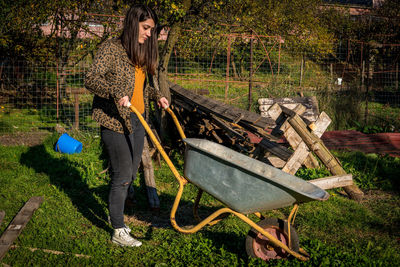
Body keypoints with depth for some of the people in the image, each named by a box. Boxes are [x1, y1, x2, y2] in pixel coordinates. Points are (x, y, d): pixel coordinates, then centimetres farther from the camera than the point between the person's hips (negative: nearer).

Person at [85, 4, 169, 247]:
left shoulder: (142, 53, 14)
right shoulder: (111, 49, -11)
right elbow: (91, 79, -18)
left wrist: (157, 95, 8)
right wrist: (116, 93, -33)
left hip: (136, 120, 8)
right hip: (115, 120, -8)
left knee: (131, 173, 15)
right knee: (122, 175, -4)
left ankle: (116, 215, 35)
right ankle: (118, 232, 9)